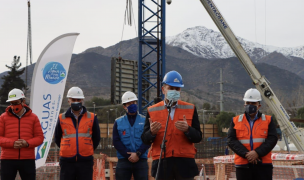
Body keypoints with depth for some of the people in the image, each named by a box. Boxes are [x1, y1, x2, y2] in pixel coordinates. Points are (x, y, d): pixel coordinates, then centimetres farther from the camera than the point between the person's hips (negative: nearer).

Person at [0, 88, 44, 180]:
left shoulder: (33, 117, 8)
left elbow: (40, 137, 6)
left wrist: (27, 143, -14)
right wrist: (12, 143, -16)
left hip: (28, 160, 1)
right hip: (8, 160, -1)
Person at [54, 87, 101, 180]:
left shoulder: (92, 118, 5)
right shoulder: (62, 118, 5)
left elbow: (96, 138, 14)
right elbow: (57, 139, 15)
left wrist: (87, 150, 11)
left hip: (86, 161, 0)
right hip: (67, 162, 0)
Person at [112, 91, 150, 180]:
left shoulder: (144, 120, 6)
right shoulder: (118, 122, 8)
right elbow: (116, 141, 1)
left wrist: (138, 154, -13)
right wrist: (128, 155, -10)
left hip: (141, 161, 0)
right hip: (123, 161, 0)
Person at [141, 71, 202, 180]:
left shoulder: (190, 109, 10)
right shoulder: (152, 111, 8)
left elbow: (198, 137, 5)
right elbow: (145, 139, 4)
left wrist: (187, 129, -16)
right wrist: (152, 132, -18)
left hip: (185, 162, 0)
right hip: (162, 163, 0)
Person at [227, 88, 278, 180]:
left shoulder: (268, 120, 7)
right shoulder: (236, 121, 8)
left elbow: (272, 139, -4)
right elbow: (231, 140, -2)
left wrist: (257, 153, -18)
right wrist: (246, 154, -15)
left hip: (263, 165, -1)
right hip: (243, 165, 1)